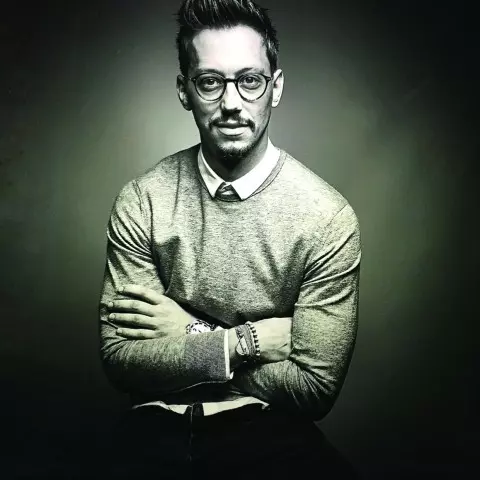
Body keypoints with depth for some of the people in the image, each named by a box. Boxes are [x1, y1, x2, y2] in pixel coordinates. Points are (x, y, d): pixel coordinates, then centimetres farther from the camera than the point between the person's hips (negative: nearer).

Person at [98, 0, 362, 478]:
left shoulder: (328, 217, -9)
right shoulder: (142, 200, -2)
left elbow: (314, 387, -8)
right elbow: (119, 355, -4)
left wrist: (183, 341, -7)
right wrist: (245, 341, -13)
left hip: (267, 426, 0)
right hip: (159, 426, 1)